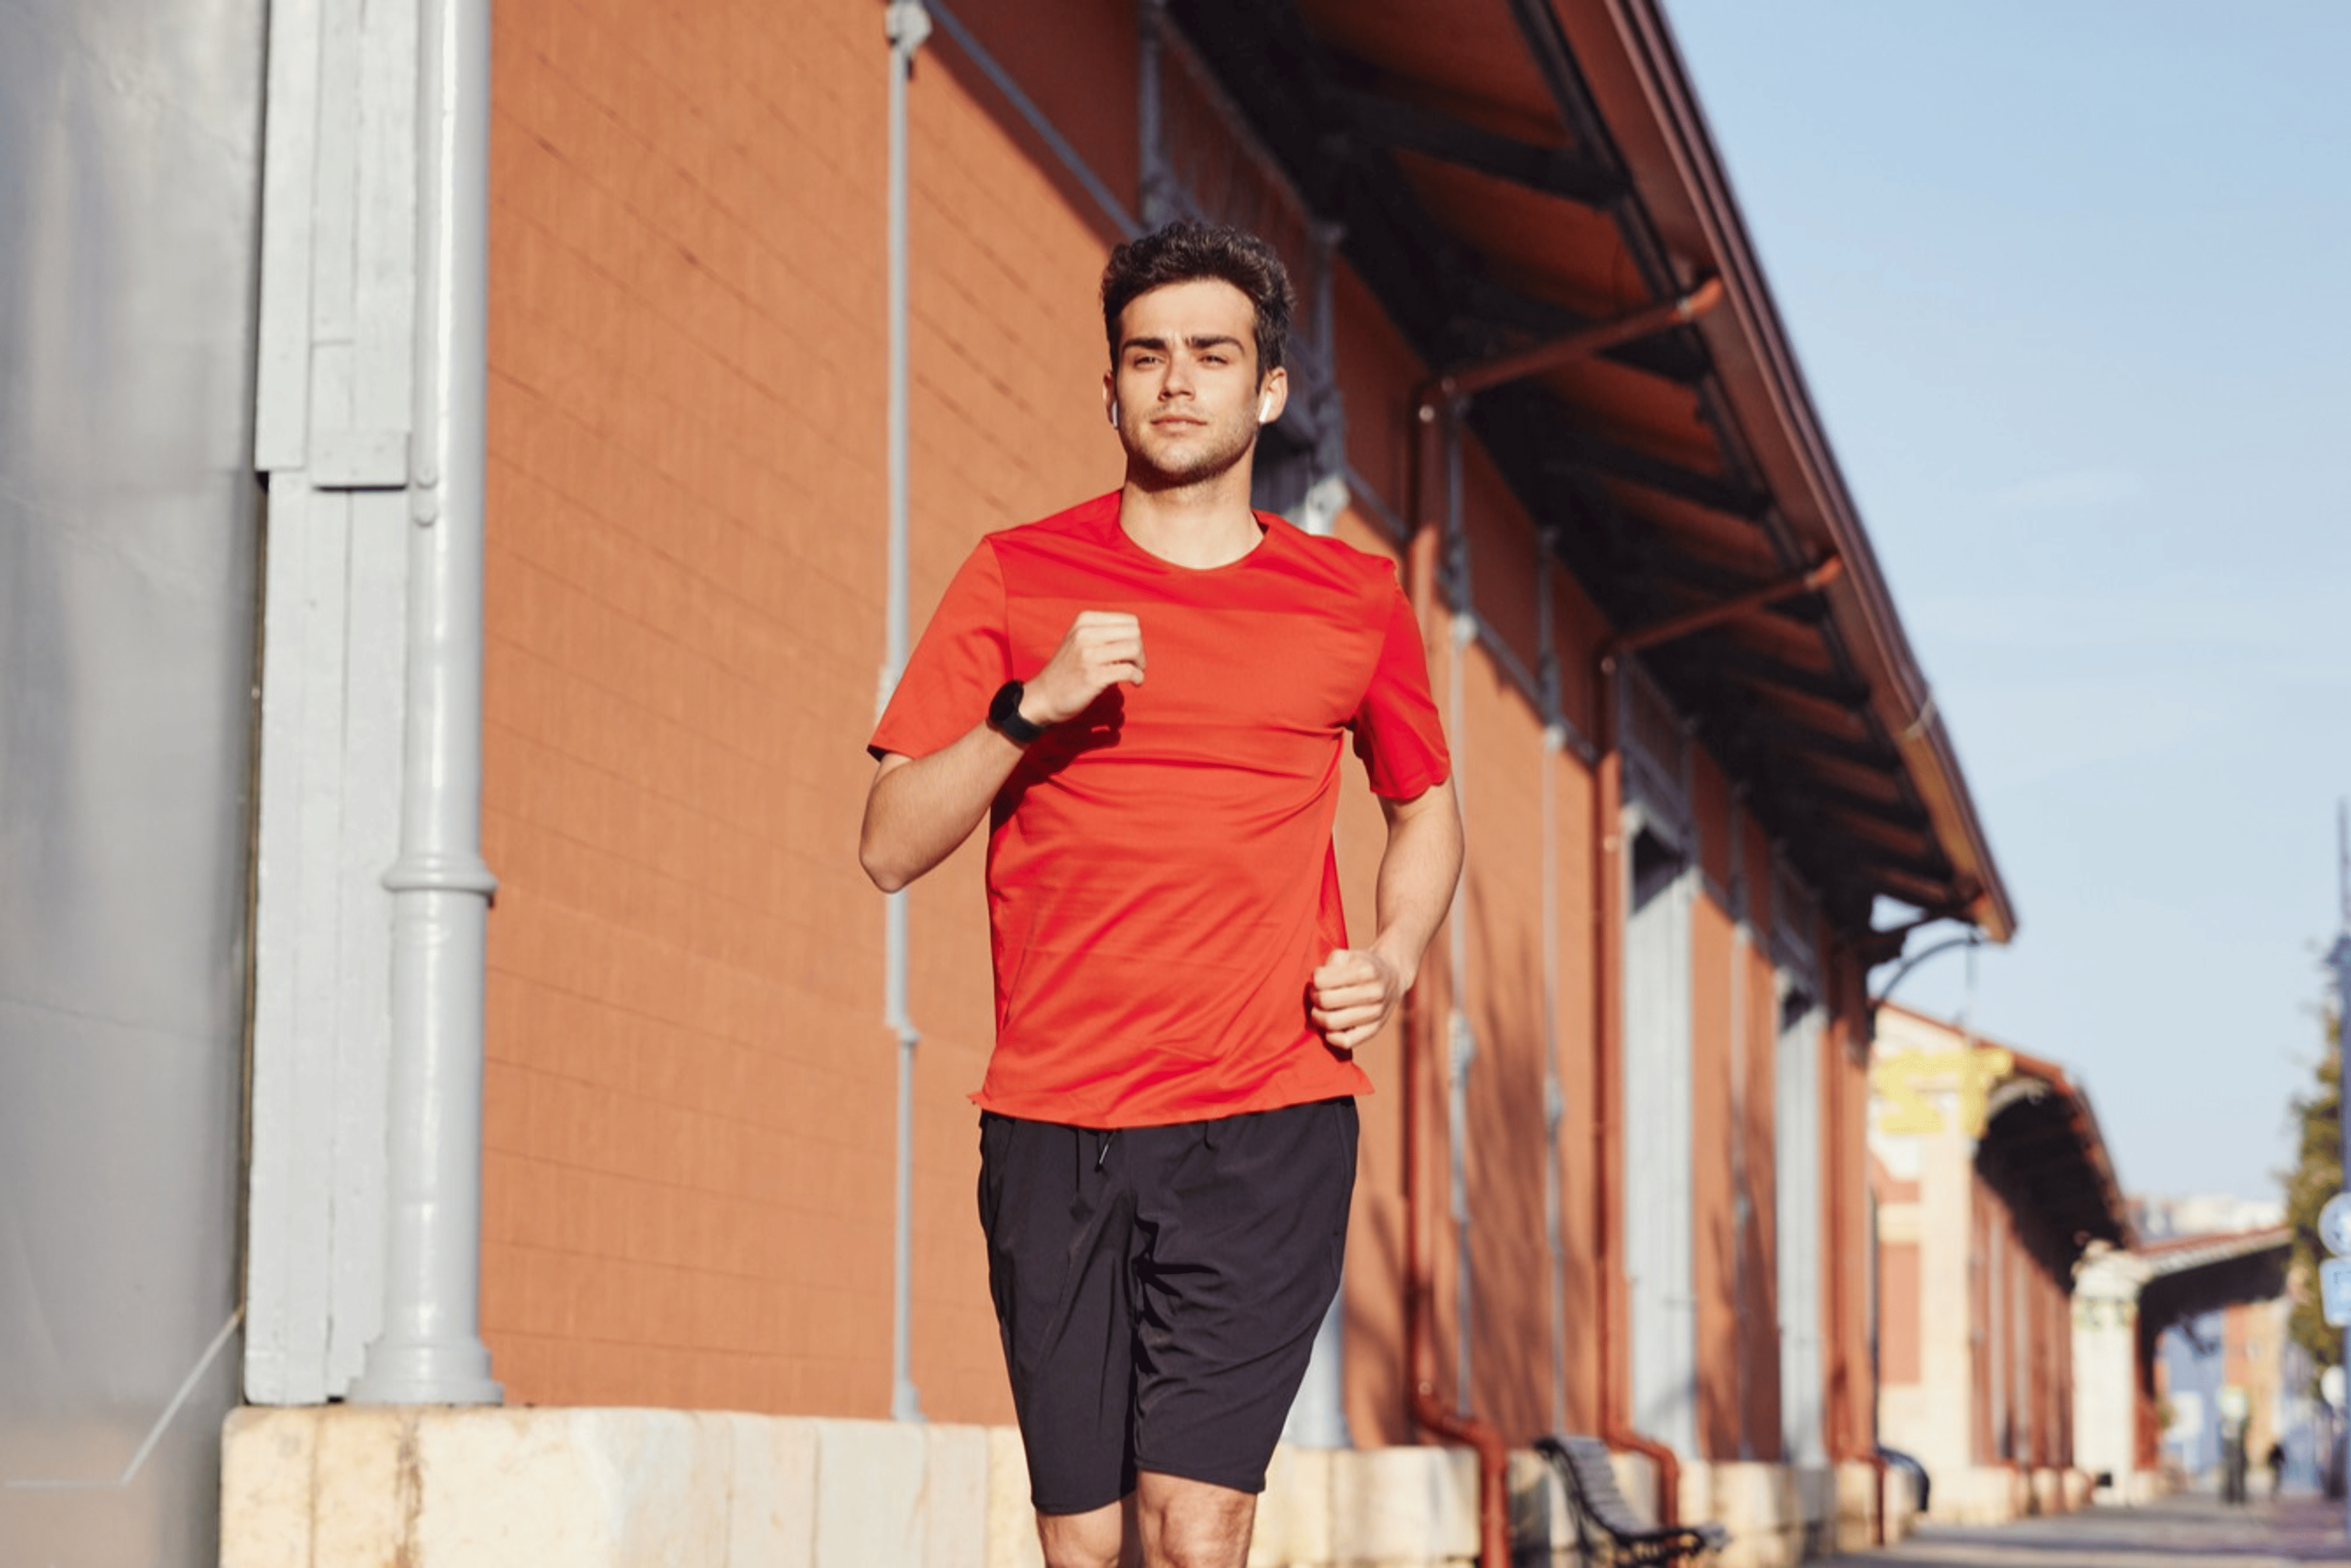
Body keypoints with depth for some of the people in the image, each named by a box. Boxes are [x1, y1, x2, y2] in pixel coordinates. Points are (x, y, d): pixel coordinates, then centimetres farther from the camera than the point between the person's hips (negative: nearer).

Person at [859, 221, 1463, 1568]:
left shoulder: (1356, 601, 9)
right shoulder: (1016, 578, 6)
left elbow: (1428, 807, 26)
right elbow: (891, 847, 2)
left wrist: (1394, 960, 7)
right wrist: (1028, 709, -13)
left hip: (1269, 1126, -1)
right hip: (1053, 1127, 1)